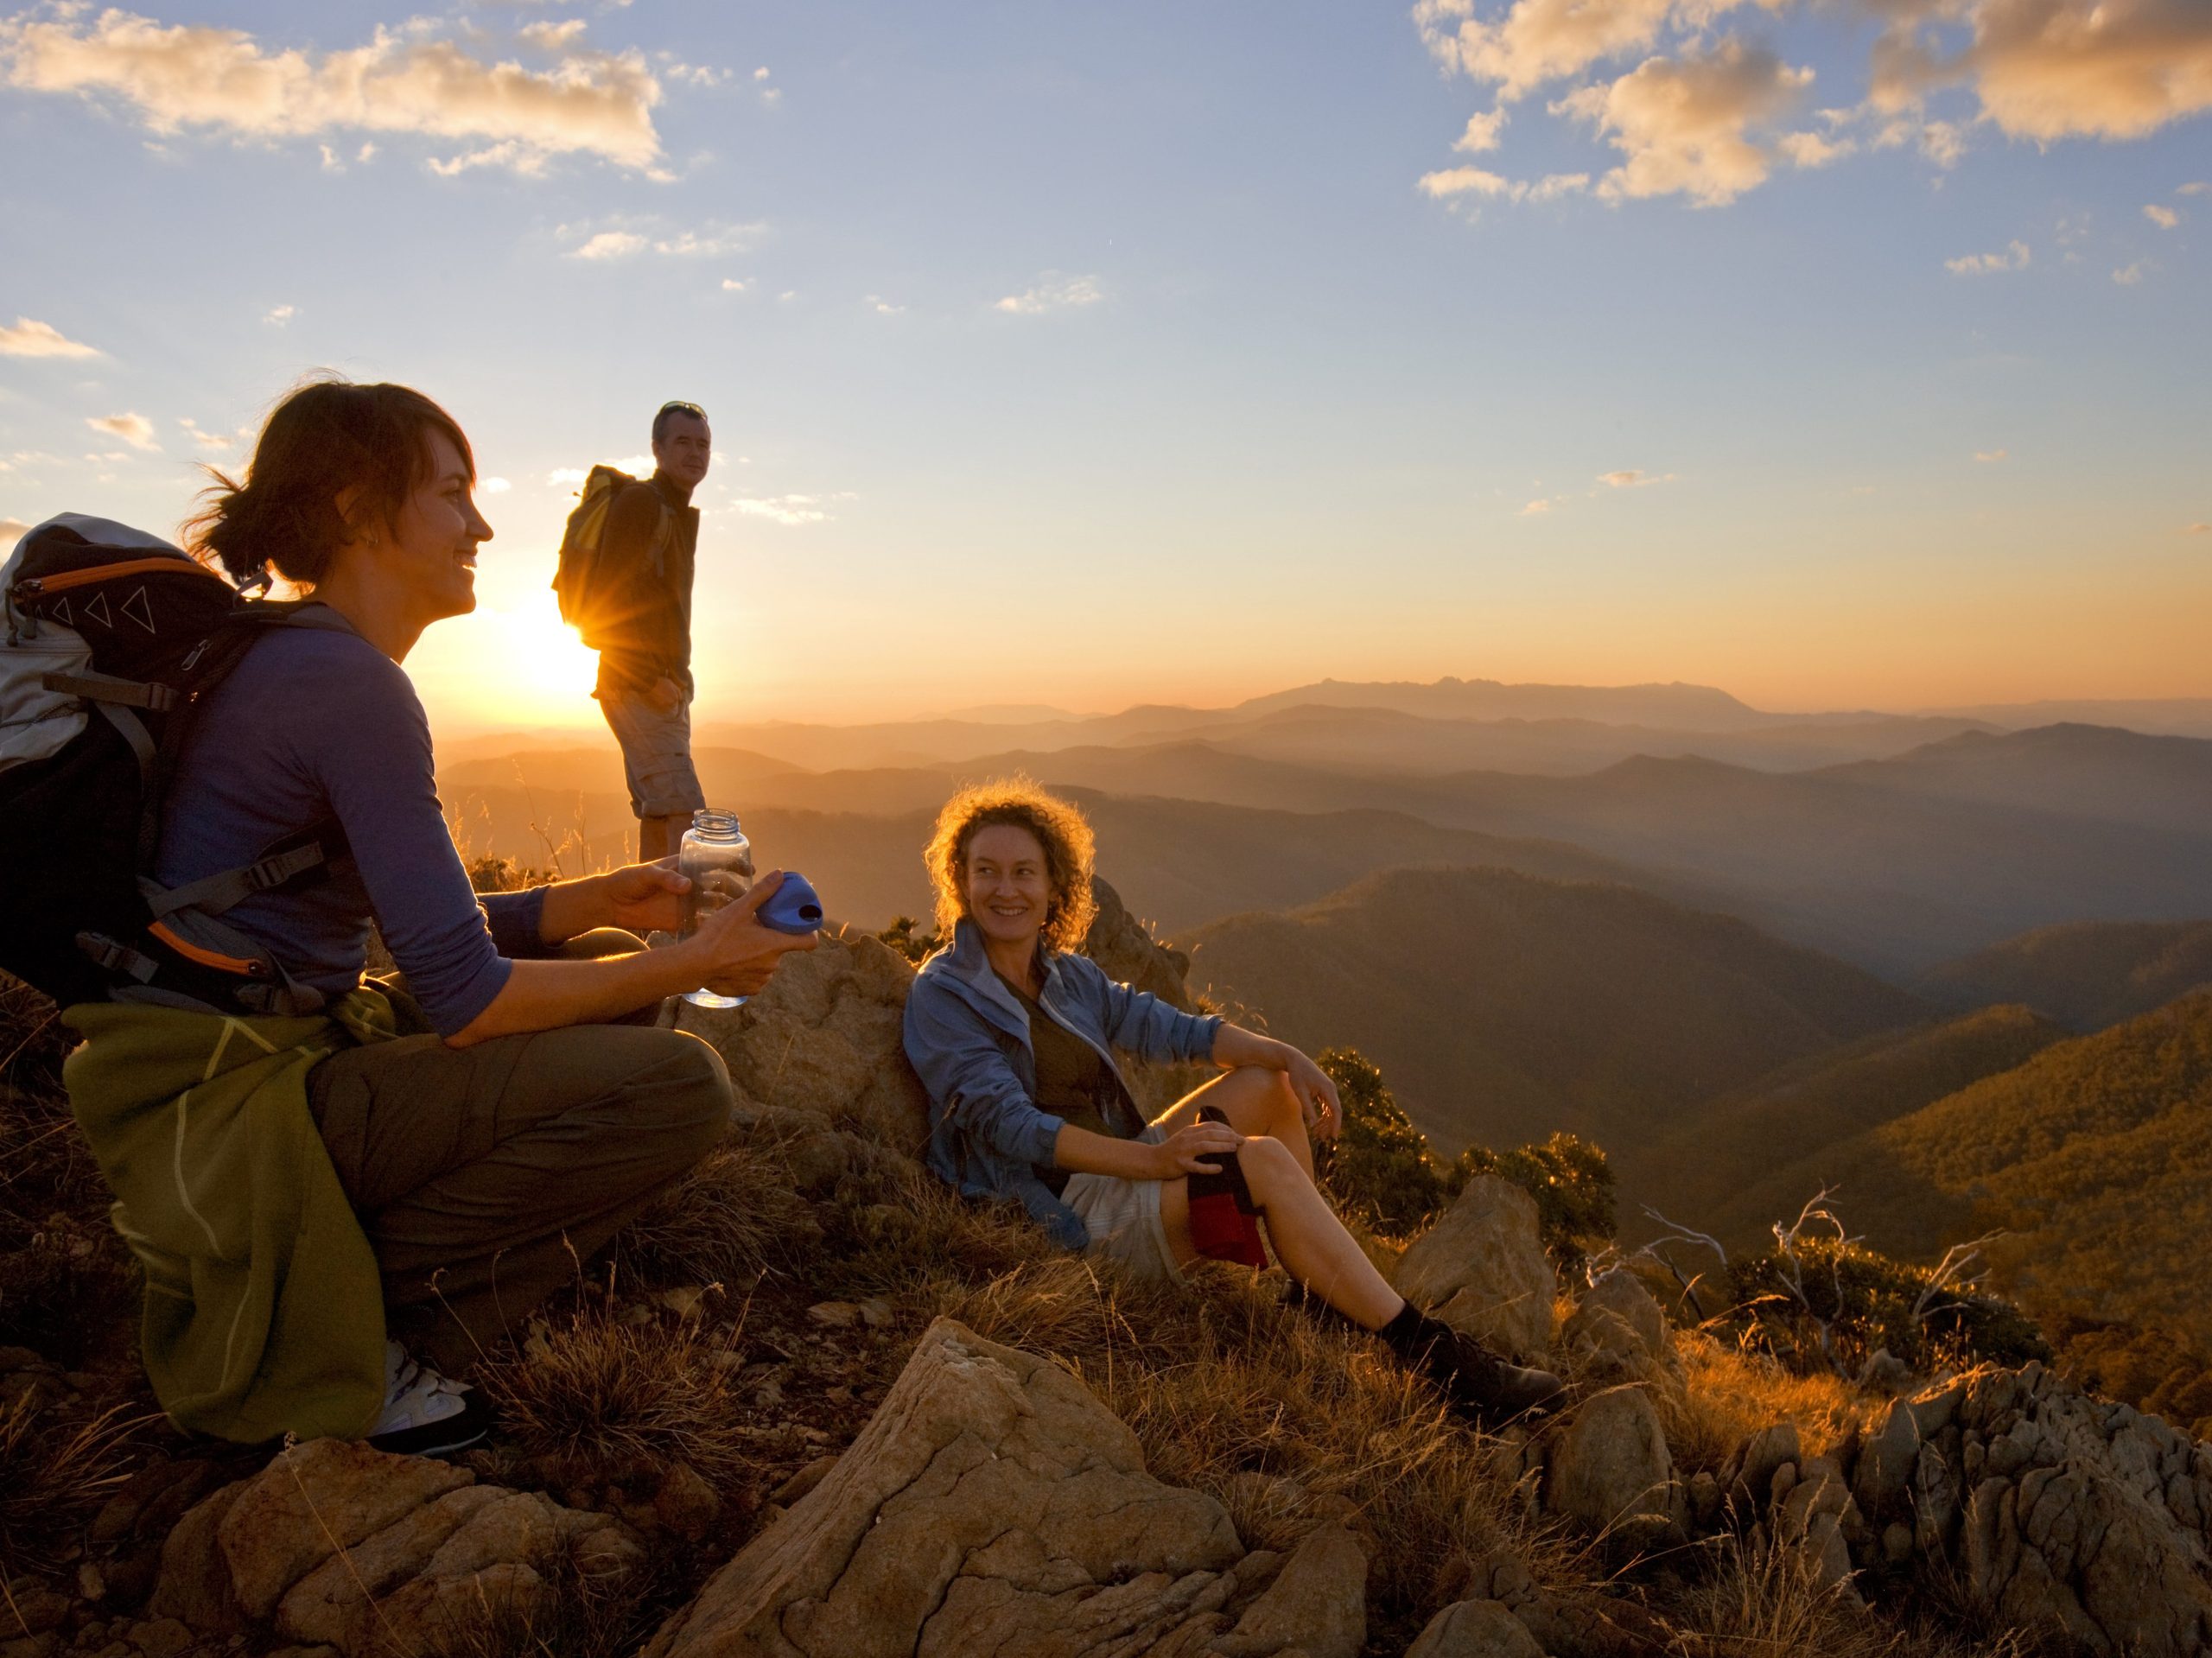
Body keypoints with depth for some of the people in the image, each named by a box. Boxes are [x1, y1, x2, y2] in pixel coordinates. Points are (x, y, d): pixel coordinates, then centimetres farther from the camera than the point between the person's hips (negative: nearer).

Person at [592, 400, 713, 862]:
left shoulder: (683, 514, 20)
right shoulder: (638, 502, -9)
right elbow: (617, 597, -16)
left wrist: (675, 678, 13)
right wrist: (652, 680, -19)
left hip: (667, 689, 9)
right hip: (635, 686, -9)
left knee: (657, 820, 9)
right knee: (685, 814, -18)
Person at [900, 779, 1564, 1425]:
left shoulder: (1069, 976, 11)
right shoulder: (944, 994, -12)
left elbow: (1171, 1028, 7)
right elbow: (1011, 1124, -21)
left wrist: (1286, 1055, -10)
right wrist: (1151, 1160, -30)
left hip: (1120, 1176, 8)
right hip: (1062, 1212, -8)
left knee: (1270, 1083, 1)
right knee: (1263, 1161, -25)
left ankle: (1318, 1290, 1)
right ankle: (1430, 1353, -21)